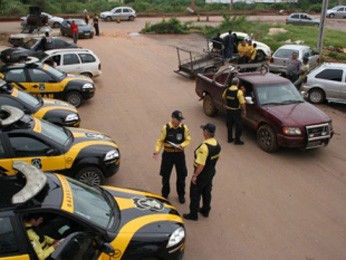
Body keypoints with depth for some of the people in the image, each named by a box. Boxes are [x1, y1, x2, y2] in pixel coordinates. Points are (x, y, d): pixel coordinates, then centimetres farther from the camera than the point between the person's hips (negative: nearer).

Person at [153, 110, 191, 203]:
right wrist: (157, 151, -19)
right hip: (168, 154, -1)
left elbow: (188, 140, 0)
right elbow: (160, 141, -6)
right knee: (165, 175, 10)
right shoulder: (166, 128, -11)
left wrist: (181, 145, -19)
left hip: (180, 154, 1)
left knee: (181, 175, 11)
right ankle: (165, 194, 32)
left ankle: (181, 195, 32)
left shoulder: (184, 128, -6)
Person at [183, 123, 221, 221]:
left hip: (202, 174, -8)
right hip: (211, 172, 8)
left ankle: (193, 214, 19)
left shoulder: (204, 146, -32)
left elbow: (201, 164, -30)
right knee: (207, 192, 23)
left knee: (195, 194, 8)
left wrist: (195, 175, -21)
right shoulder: (217, 144, -4)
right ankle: (205, 210, 39)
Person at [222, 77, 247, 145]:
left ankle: (229, 138, 27)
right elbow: (242, 103, -19)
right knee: (239, 125, 8)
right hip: (236, 111, -5)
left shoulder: (227, 90, -5)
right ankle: (237, 140, 12)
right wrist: (244, 110, -6)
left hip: (228, 109, 5)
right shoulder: (239, 92, -21)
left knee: (229, 125, 18)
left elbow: (223, 97, 15)